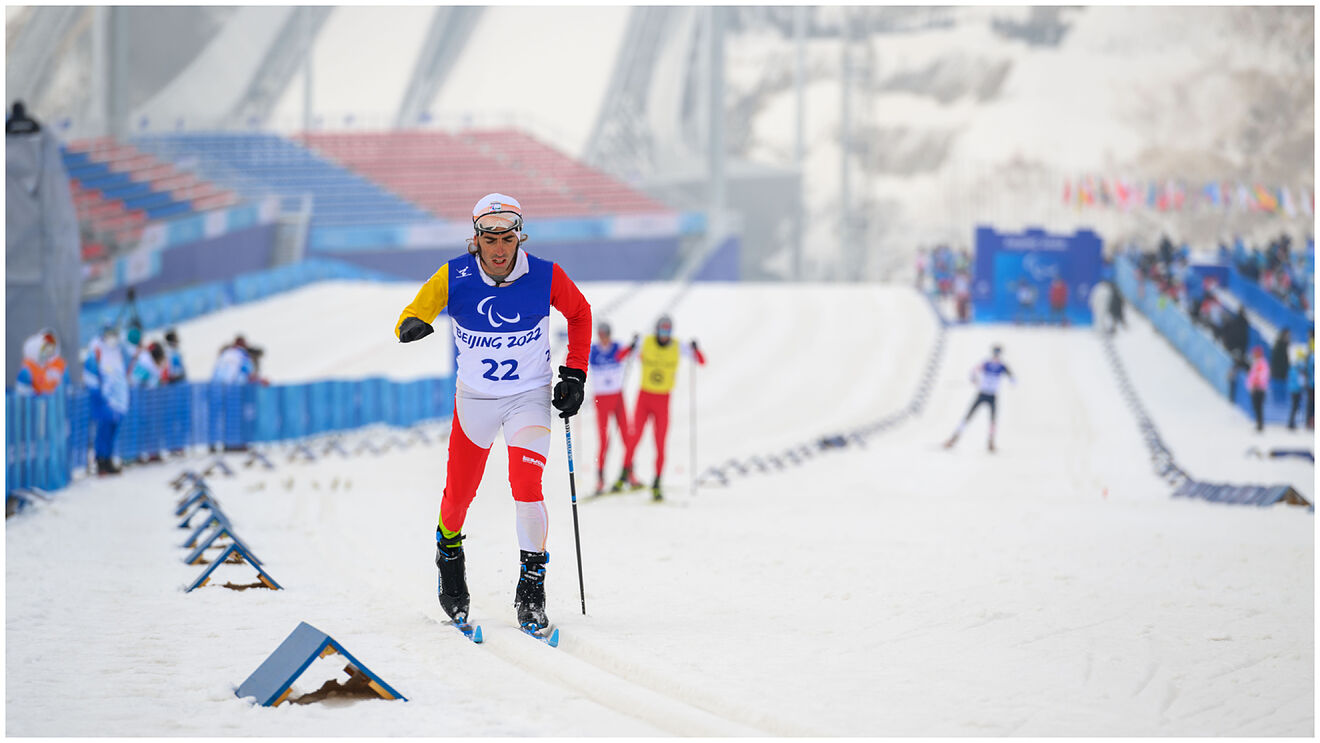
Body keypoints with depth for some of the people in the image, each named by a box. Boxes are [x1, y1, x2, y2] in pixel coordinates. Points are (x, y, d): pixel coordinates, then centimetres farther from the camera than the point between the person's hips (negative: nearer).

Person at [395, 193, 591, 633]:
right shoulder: (455, 278, -14)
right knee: (459, 493, 9)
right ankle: (449, 552, 42)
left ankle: (532, 589, -1)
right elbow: (417, 311, -14)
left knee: (527, 489, -17)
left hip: (530, 397, -1)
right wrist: (412, 325, -39)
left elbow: (579, 314, 4)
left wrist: (574, 374, -1)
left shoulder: (545, 278, -13)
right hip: (474, 398, 1)